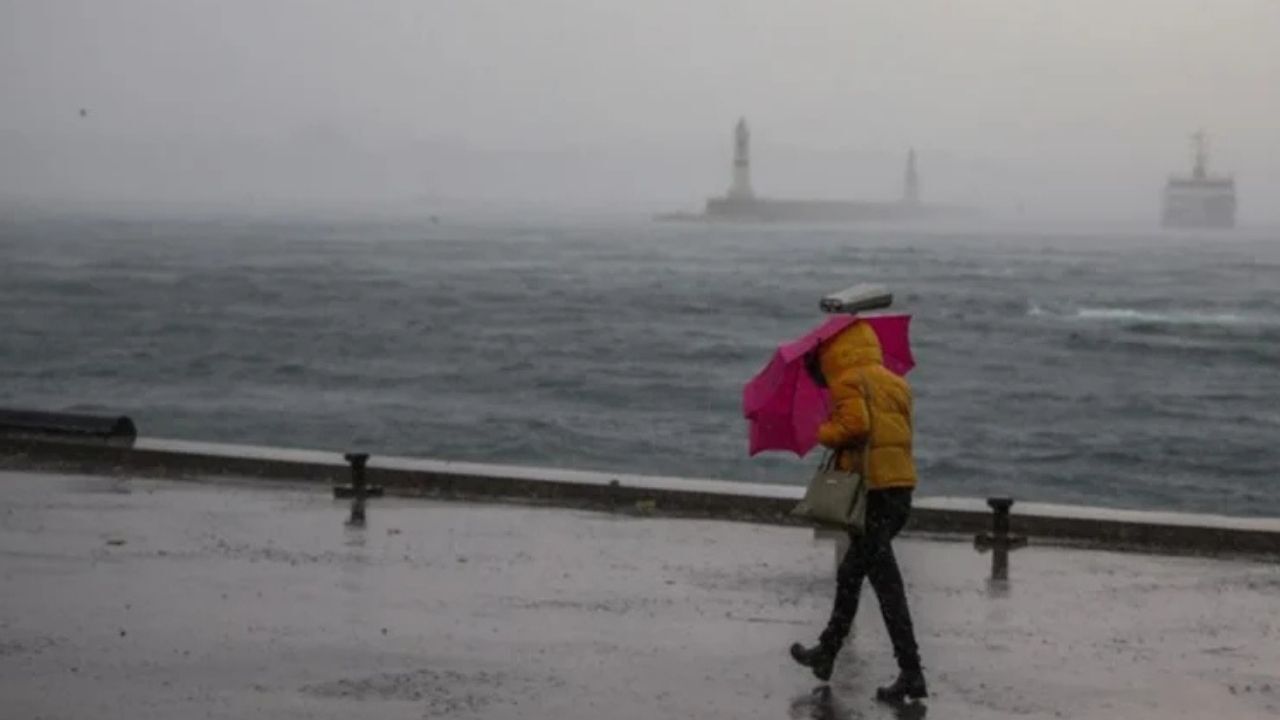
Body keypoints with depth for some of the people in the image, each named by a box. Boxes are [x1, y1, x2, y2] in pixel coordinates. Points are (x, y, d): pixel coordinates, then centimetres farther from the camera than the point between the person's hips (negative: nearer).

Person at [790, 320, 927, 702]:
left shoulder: (848, 381, -5)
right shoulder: (895, 383, 19)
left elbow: (855, 424, -20)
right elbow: (902, 432, 15)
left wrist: (825, 433, -2)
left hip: (869, 488, -8)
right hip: (901, 487, 8)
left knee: (886, 581, -8)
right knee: (851, 573, 22)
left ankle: (911, 673, -11)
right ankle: (827, 652, 33)